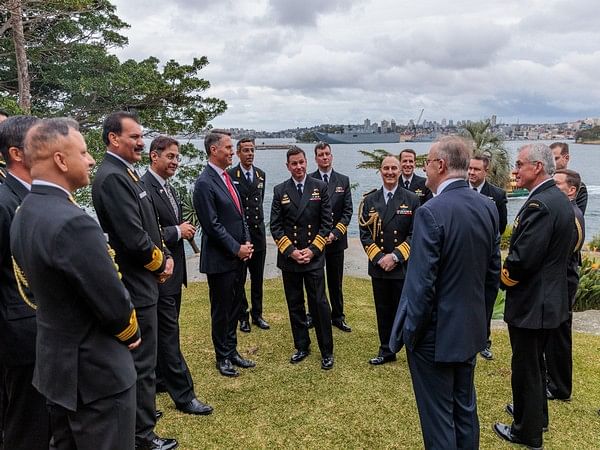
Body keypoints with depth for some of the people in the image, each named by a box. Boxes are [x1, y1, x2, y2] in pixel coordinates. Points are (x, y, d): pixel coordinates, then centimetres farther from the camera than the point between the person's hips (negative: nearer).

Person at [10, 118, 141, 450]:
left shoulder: (23, 215, 3)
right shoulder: (73, 223, -28)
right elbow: (114, 305, -24)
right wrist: (131, 333, -3)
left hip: (55, 363, 9)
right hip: (96, 372, -9)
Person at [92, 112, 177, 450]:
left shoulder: (126, 173, 11)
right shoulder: (112, 177, -21)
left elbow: (149, 226, 14)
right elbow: (134, 238, -26)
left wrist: (165, 257, 1)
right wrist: (161, 263, -9)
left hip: (141, 279, 10)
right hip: (136, 283, -10)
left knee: (140, 355, 24)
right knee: (143, 359, 3)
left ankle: (139, 410, 42)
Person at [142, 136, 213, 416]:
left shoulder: (168, 188, 12)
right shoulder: (144, 188, -18)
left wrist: (185, 230, 5)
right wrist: (178, 231, -18)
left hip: (173, 271, 9)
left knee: (165, 331, 19)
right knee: (169, 334, -1)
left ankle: (160, 379, 35)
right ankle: (184, 395, 8)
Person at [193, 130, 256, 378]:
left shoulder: (227, 177, 10)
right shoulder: (205, 183, -17)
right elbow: (212, 225, -19)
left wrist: (247, 242, 3)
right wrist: (237, 248, -14)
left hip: (237, 256, 8)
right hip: (219, 260, -8)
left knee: (233, 308, 17)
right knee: (221, 310, 8)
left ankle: (232, 351, 32)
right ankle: (222, 357, 24)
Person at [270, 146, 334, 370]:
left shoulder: (320, 187, 1)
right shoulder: (280, 190, 4)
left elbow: (326, 223, 0)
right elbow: (275, 226, 2)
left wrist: (312, 250, -8)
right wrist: (290, 251, -8)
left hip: (314, 256, -2)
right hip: (288, 258, 2)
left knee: (319, 304, -2)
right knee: (295, 305, 11)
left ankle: (327, 351, 11)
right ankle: (301, 346, 26)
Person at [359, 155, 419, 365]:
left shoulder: (412, 200, -2)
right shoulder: (369, 200, 5)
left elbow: (415, 235, -5)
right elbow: (365, 234, 2)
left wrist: (395, 256, -14)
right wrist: (379, 258, -9)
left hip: (404, 267, -2)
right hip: (378, 267, 3)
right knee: (383, 311, 13)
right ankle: (386, 351, 27)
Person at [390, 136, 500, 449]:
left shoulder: (431, 212, -23)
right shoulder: (488, 207, 0)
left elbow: (422, 283, -22)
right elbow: (493, 271, 8)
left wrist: (409, 332, -9)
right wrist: (479, 311, 19)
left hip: (436, 333, -7)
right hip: (471, 329, 8)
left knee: (438, 417, 9)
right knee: (465, 408, 23)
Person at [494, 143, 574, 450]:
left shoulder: (539, 205, -25)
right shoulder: (559, 199, 7)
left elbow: (523, 258, -28)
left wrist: (503, 279, -9)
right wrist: (512, 273, 11)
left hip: (531, 301, -10)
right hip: (549, 296, 10)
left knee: (525, 367, 7)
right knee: (535, 361, 25)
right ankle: (536, 413, 44)